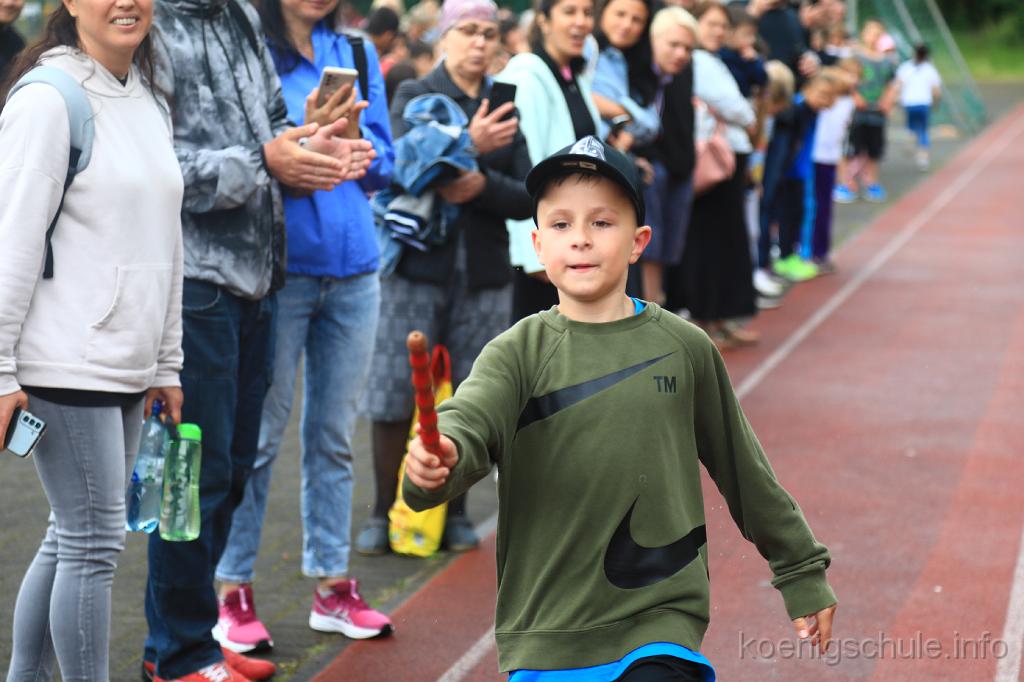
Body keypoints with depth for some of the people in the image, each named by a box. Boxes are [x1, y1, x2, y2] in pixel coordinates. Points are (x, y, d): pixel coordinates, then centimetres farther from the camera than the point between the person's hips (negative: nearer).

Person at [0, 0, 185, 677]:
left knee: (73, 539, 12)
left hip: (128, 368, 8)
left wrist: (167, 364, 17)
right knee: (94, 541, -6)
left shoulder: (151, 105, 14)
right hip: (64, 363, -8)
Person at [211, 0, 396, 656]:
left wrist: (351, 138, -10)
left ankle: (333, 585, 19)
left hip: (353, 268, 5)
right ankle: (233, 592, 9)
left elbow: (384, 163, 9)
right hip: (278, 266, -5)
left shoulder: (357, 54, 11)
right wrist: (303, 140, -25)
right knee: (259, 432, 0)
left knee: (334, 432, 11)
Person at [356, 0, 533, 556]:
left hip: (484, 275, 2)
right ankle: (384, 513, 10)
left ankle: (454, 513, 17)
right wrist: (468, 145, -26)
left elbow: (528, 197, 4)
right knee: (395, 397, -2)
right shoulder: (413, 96, 3)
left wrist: (483, 185, -15)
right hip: (416, 265, -2)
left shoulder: (505, 107, 10)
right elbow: (403, 166, -14)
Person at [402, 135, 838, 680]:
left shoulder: (683, 348, 1)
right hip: (544, 635, 1)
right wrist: (437, 459, -43)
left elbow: (742, 470, 12)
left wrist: (802, 574, 19)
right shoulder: (519, 353, -2)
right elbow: (467, 421, -20)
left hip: (660, 627, 0)